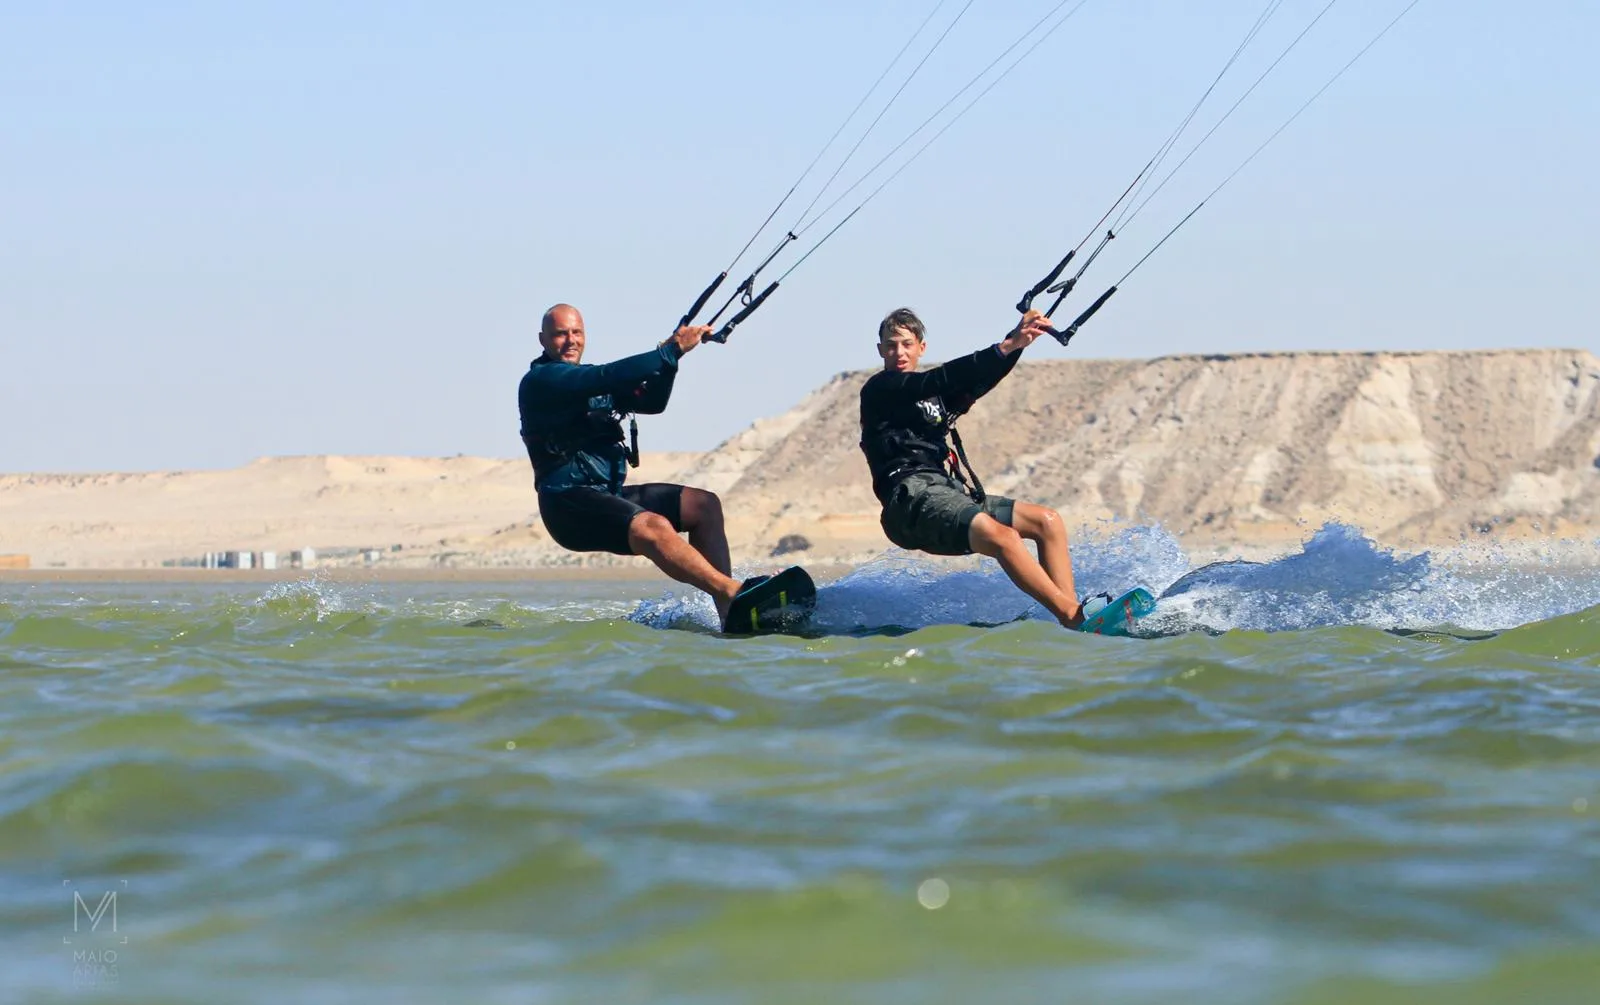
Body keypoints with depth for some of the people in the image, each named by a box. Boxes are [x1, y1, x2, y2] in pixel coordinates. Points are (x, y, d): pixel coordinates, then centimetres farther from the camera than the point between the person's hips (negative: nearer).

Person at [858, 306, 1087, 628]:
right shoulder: (879, 389, 4)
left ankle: (1073, 621, -13)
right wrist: (1005, 347, -19)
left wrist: (1017, 342, -6)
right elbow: (938, 380, -11)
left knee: (1047, 521, -3)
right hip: (913, 496, -9)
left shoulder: (937, 397, 28)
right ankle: (1075, 617, -37)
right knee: (1001, 536, -31)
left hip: (952, 493, 9)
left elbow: (977, 381, 11)